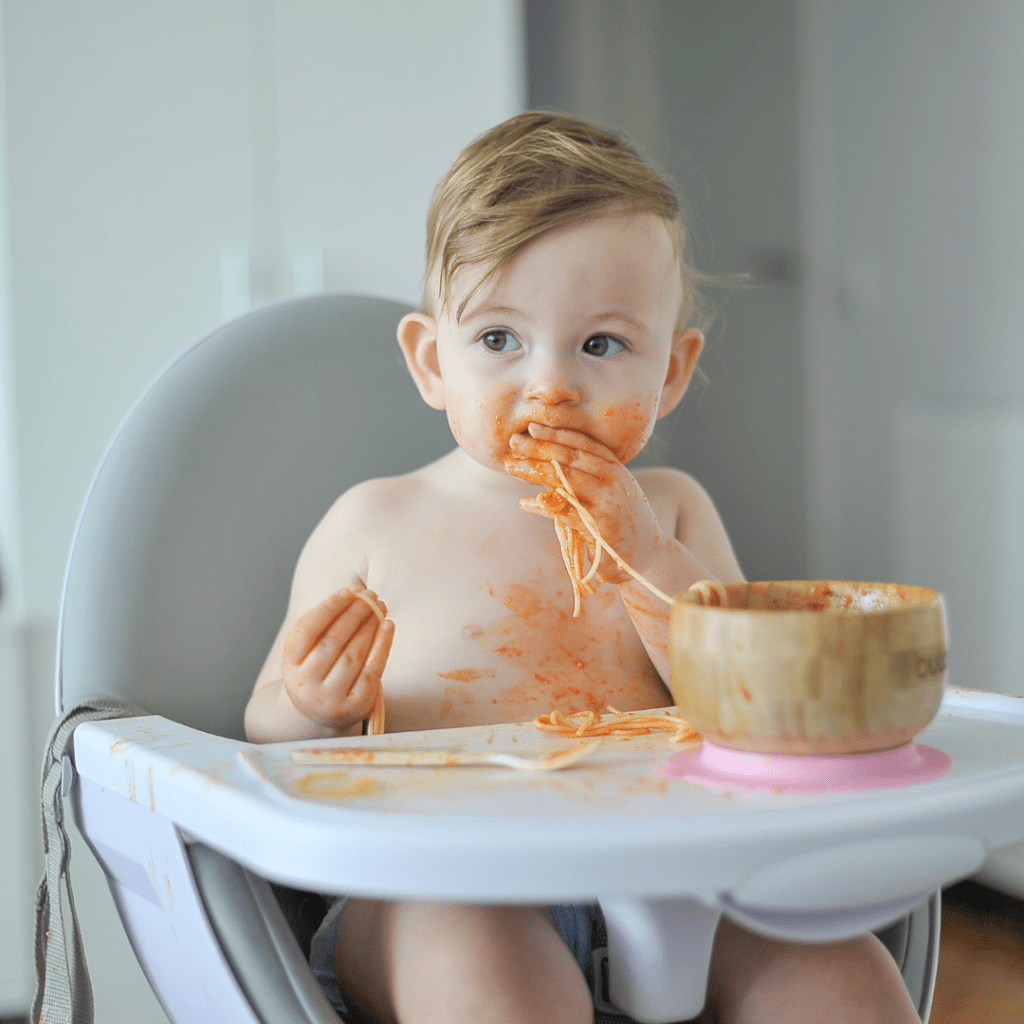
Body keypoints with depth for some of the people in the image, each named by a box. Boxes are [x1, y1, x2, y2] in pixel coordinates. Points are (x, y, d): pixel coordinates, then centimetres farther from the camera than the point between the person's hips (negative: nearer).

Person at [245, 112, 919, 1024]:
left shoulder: (668, 511, 12)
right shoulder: (374, 524, 5)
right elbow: (269, 738, 7)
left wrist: (648, 559, -11)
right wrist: (313, 709, -18)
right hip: (433, 890, -2)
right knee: (475, 948, -36)